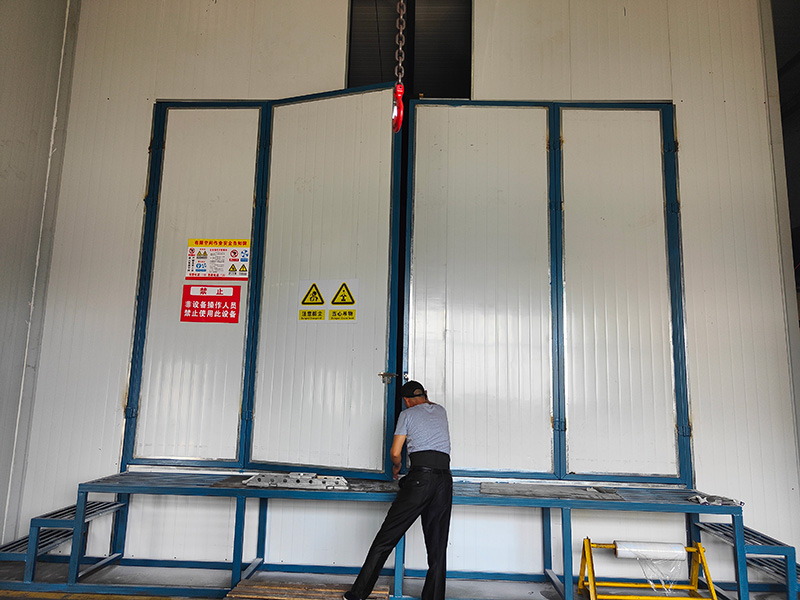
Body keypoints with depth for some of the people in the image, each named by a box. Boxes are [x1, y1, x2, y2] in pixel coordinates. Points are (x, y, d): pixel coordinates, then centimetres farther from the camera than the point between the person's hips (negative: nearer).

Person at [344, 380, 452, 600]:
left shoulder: (407, 414, 9)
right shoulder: (441, 411, 21)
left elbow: (395, 453, 6)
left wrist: (396, 467, 25)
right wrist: (424, 399, 62)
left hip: (420, 476, -4)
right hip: (444, 477, 4)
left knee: (386, 537, 1)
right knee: (437, 547, 8)